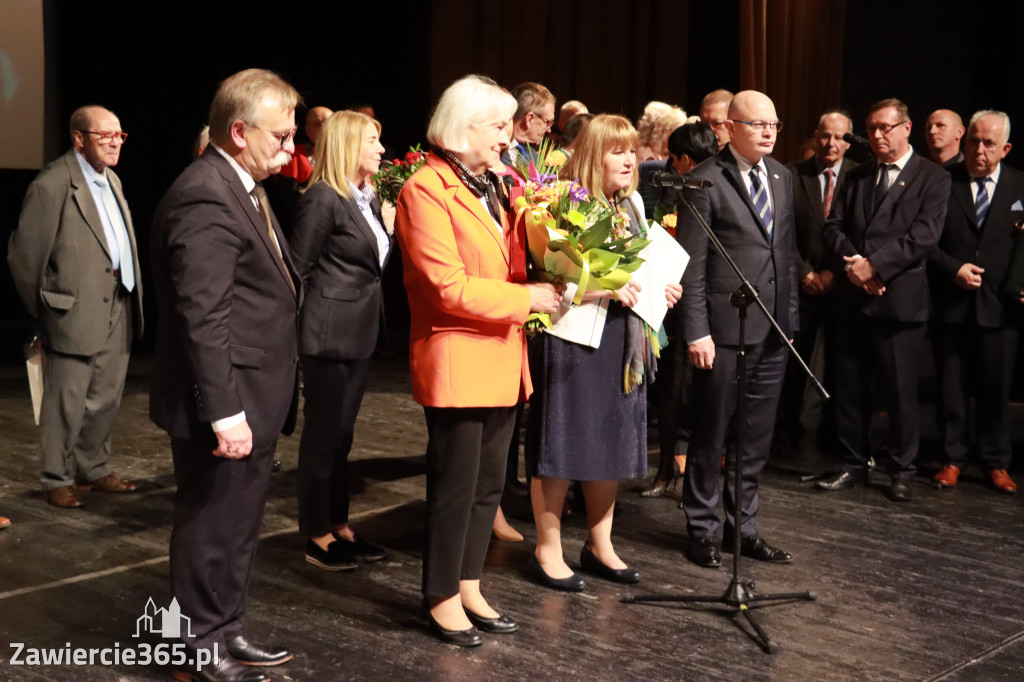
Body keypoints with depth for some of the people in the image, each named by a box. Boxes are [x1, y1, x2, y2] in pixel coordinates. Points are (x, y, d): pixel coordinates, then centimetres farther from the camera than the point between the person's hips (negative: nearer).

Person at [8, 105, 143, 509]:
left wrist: (132, 294, 11)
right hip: (76, 315, -7)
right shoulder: (52, 186, -13)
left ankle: (94, 470, 30)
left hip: (118, 311, 8)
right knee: (66, 403, 3)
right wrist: (43, 308, -2)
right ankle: (56, 480, 18)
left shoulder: (111, 181, 12)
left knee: (106, 400, 15)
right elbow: (23, 255, -10)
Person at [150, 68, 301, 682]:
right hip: (227, 406, -10)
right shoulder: (205, 199, -20)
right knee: (213, 528, 4)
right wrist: (224, 412, -25)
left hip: (253, 403, 10)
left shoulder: (243, 189, 13)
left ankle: (226, 632, 35)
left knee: (238, 526, 20)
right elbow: (202, 318, -25)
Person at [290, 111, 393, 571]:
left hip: (359, 333, 9)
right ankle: (317, 537, 12)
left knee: (342, 433, 15)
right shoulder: (323, 197, -14)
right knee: (322, 435, 1)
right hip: (329, 334, -9)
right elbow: (298, 269, -13)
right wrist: (306, 332, -11)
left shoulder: (368, 198, 13)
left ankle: (339, 525, 25)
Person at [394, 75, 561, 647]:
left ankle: (469, 588, 27)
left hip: (502, 360, 8)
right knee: (455, 487, 3)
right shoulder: (427, 191, -13)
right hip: (457, 363, -8)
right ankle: (443, 599, 17)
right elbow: (449, 287, -19)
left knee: (489, 484, 14)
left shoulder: (491, 187, 15)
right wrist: (527, 298, -16)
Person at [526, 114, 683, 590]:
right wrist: (605, 290, -25)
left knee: (612, 441, 13)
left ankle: (600, 545, 27)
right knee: (561, 442, 0)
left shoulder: (631, 206, 12)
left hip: (620, 341, 8)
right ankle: (548, 550, 13)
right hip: (571, 339, -8)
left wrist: (657, 291, 4)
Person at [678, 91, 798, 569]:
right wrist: (696, 331, -15)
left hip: (773, 331, 6)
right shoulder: (706, 180, -8)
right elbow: (691, 263, -10)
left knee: (756, 437, 13)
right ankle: (702, 529, 19)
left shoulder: (781, 177, 12)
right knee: (712, 435, 5)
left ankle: (743, 527, 25)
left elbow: (787, 251, 16)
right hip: (725, 329, -6)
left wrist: (790, 316, 12)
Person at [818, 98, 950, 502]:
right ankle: (854, 465, 21)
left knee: (901, 390, 1)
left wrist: (875, 264, -17)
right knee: (849, 388, 8)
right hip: (852, 298, 5)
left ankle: (902, 472, 15)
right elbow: (833, 226, 8)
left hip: (898, 298, -4)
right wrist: (852, 263, -10)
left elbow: (924, 234, -11)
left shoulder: (932, 178, 1)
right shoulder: (857, 177, 16)